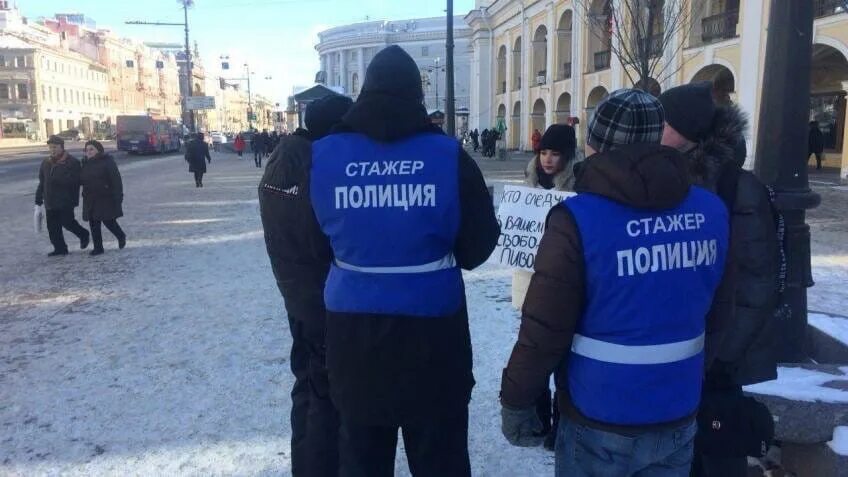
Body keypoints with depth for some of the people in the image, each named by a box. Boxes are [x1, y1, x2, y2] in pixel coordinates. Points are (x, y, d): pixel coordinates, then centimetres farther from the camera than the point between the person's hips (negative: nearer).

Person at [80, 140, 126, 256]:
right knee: (94, 224, 5)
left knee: (108, 221, -5)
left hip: (106, 198, -6)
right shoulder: (86, 164, 13)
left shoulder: (107, 162, -8)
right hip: (90, 200, 7)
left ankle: (121, 236, 23)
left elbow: (116, 180, -13)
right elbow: (82, 180, 22)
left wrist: (118, 196, -19)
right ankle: (98, 247, 12)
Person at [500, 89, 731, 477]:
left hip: (600, 422, -4)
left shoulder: (579, 218, -20)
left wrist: (515, 401, -5)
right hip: (678, 418, 5)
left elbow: (543, 331, -19)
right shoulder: (711, 212, -4)